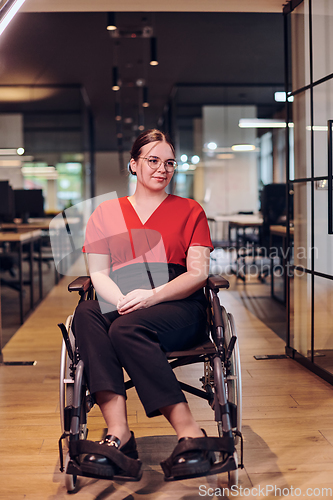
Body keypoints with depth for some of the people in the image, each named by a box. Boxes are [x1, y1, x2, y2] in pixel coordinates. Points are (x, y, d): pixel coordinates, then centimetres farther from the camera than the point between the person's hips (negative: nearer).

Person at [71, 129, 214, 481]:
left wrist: (151, 296, -15)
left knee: (128, 329, -35)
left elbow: (198, 273, 3)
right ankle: (117, 430, -40)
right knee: (85, 314, -32)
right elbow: (98, 273, 8)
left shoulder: (190, 211, 16)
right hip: (120, 308, 3)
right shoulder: (105, 213, 20)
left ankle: (189, 432, -34)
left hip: (179, 308, -2)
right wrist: (125, 301, -15)